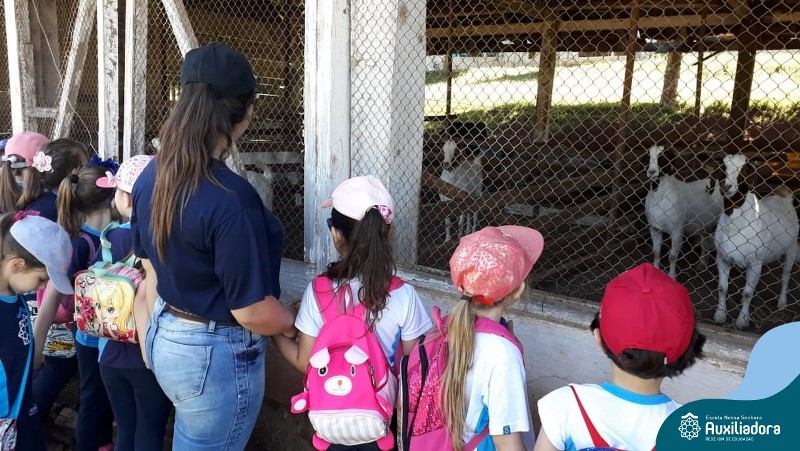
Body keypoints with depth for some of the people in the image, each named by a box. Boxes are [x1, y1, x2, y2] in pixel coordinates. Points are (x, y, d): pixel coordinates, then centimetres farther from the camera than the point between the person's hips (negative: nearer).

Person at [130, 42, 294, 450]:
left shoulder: (151, 176, -3)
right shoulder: (230, 198, -29)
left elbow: (152, 268, 7)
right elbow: (252, 310, -24)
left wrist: (159, 334, 19)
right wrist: (294, 326, -4)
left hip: (164, 338, 8)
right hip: (216, 355, -8)